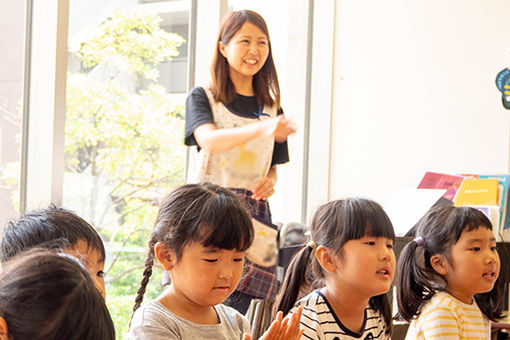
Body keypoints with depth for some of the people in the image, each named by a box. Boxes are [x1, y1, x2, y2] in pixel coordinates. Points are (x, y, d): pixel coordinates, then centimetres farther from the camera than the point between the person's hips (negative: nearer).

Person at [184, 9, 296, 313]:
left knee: (237, 308, -7)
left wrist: (269, 182, -1)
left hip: (253, 212, 3)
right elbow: (208, 139, -18)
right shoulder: (203, 97, 3)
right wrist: (261, 129, -35)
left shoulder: (271, 108, 16)